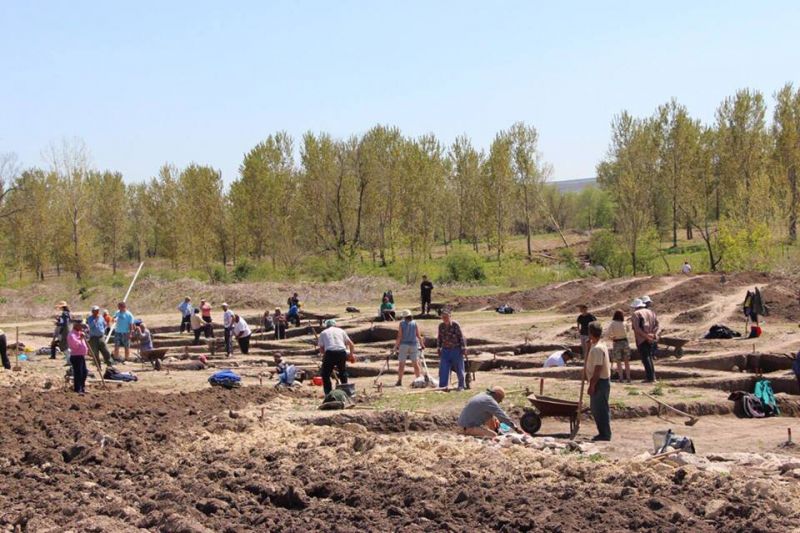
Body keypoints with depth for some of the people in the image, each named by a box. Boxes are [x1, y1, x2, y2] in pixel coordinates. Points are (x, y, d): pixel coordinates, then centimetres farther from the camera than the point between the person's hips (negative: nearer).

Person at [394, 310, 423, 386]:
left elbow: (399, 336, -8)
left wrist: (396, 346, -2)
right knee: (415, 363, 8)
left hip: (404, 345, -2)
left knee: (401, 364, 3)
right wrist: (422, 345, 11)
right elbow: (419, 336, 1)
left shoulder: (402, 323, -5)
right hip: (413, 345, 2)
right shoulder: (414, 323, 1)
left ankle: (399, 381, 0)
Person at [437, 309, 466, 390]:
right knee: (443, 369, -1)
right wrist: (438, 347, 12)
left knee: (459, 369, 5)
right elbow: (439, 337, 15)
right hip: (445, 350, 4)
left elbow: (461, 336, -8)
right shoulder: (441, 326, 4)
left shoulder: (455, 325, -11)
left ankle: (461, 386, 16)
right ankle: (442, 386, 4)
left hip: (456, 350, -4)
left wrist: (463, 347, -10)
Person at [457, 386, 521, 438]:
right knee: (493, 436, -24)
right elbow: (501, 415, -21)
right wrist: (515, 428, -19)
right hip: (468, 428, -11)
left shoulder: (483, 395, 13)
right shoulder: (489, 400, -18)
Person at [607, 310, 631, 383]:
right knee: (626, 362, 9)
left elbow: (609, 335, -13)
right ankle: (628, 378, 8)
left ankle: (620, 378, 1)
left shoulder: (612, 324, -10)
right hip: (625, 342, 2)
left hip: (616, 343, -2)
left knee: (618, 362, 4)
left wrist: (612, 338, 6)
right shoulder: (625, 324, -5)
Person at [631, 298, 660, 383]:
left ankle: (650, 377, -10)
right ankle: (652, 376, 16)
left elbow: (637, 328, -16)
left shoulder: (635, 314, -4)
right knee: (649, 357, 17)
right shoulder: (651, 312, 16)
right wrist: (655, 334, -4)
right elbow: (657, 325, 8)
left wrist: (645, 336, -17)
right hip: (651, 340, 7)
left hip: (642, 340, -7)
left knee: (645, 358, -5)